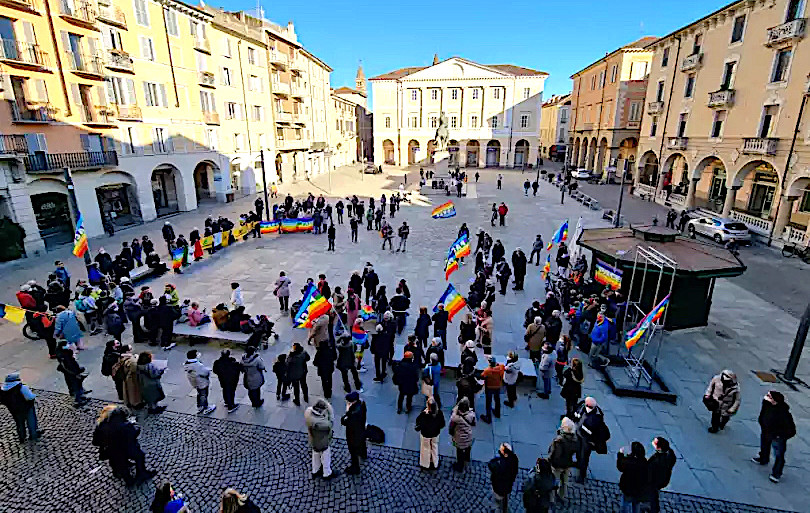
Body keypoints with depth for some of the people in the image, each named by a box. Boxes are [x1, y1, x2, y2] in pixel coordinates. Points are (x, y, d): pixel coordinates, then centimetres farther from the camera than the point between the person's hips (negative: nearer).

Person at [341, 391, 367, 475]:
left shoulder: (355, 413, -46)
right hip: (361, 429, 8)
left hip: (354, 434, -8)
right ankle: (364, 454, 67)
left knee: (353, 451, 19)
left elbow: (344, 422, -36)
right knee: (361, 443, 37)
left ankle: (355, 468, 44)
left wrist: (347, 411, -37)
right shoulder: (361, 402, -21)